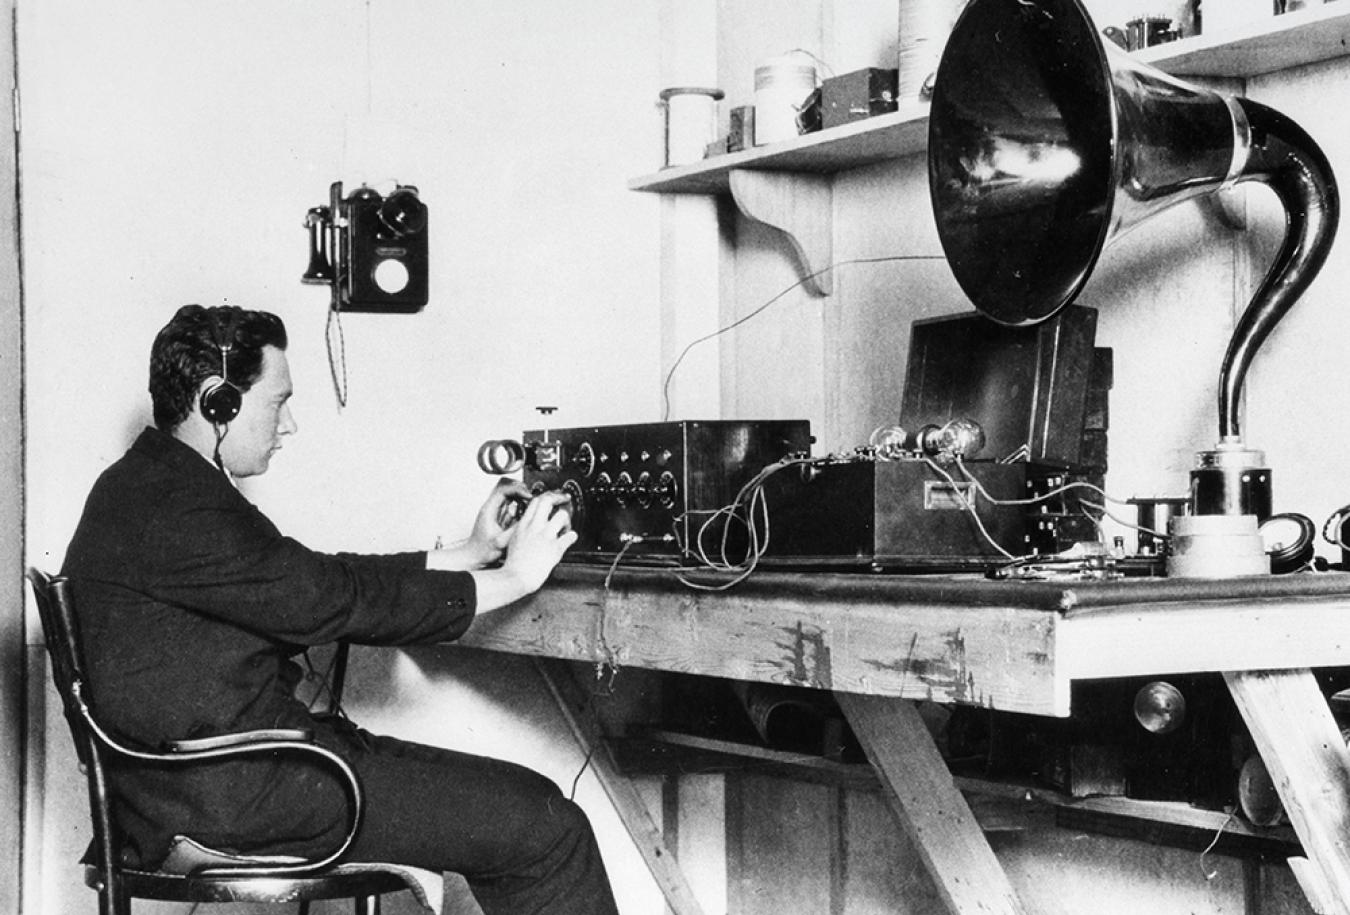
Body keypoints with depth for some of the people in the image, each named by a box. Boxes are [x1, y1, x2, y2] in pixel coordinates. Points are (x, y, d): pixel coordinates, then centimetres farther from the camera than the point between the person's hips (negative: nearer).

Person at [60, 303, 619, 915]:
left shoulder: (155, 485, 16)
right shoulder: (172, 512, -19)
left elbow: (319, 578, 18)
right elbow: (333, 600, -19)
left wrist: (469, 555, 16)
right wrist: (512, 578, -9)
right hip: (231, 792, -11)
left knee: (530, 800, 8)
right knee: (548, 831, -11)